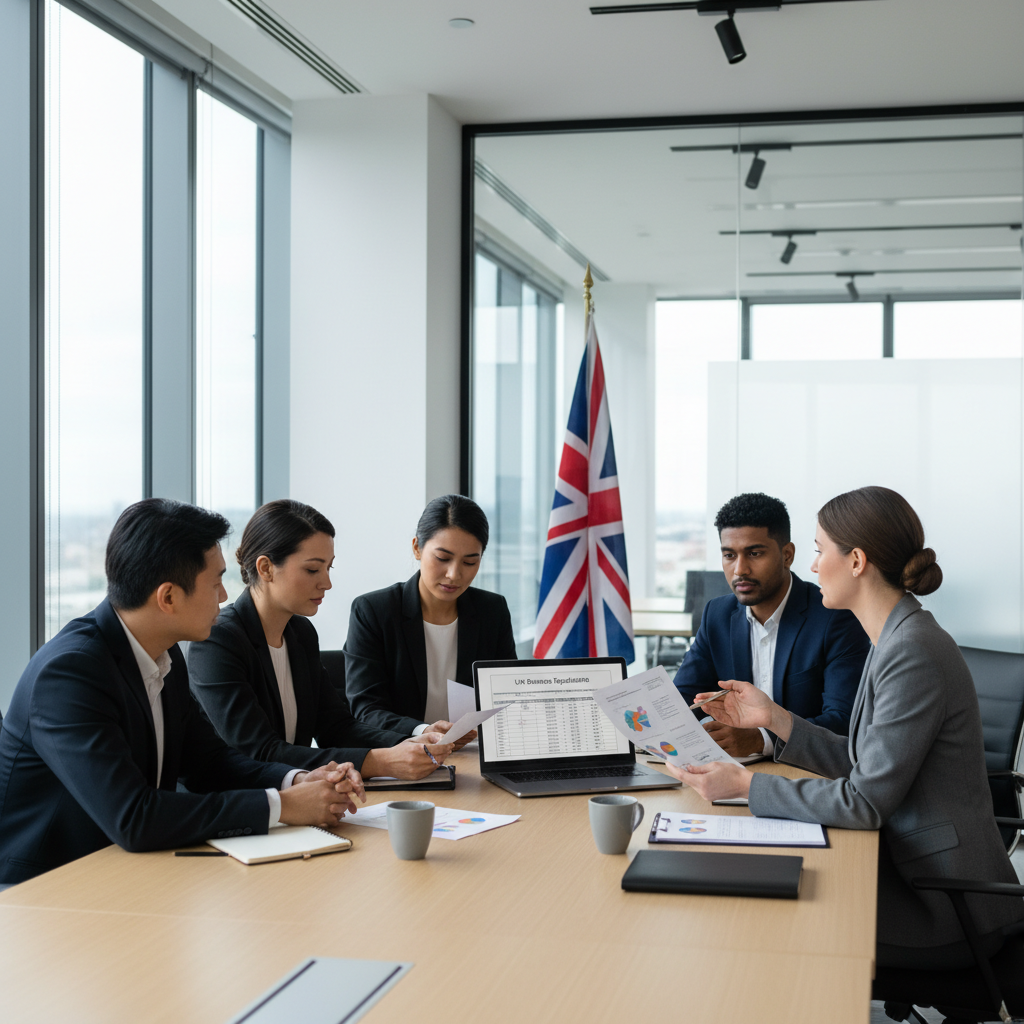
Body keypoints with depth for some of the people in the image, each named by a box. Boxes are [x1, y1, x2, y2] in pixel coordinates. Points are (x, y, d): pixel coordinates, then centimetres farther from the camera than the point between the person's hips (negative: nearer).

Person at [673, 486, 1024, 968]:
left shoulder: (913, 654, -23)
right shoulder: (895, 639, 9)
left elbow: (866, 800, -23)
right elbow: (860, 762, 13)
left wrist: (746, 785, -19)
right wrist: (774, 718, 9)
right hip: (908, 866, 8)